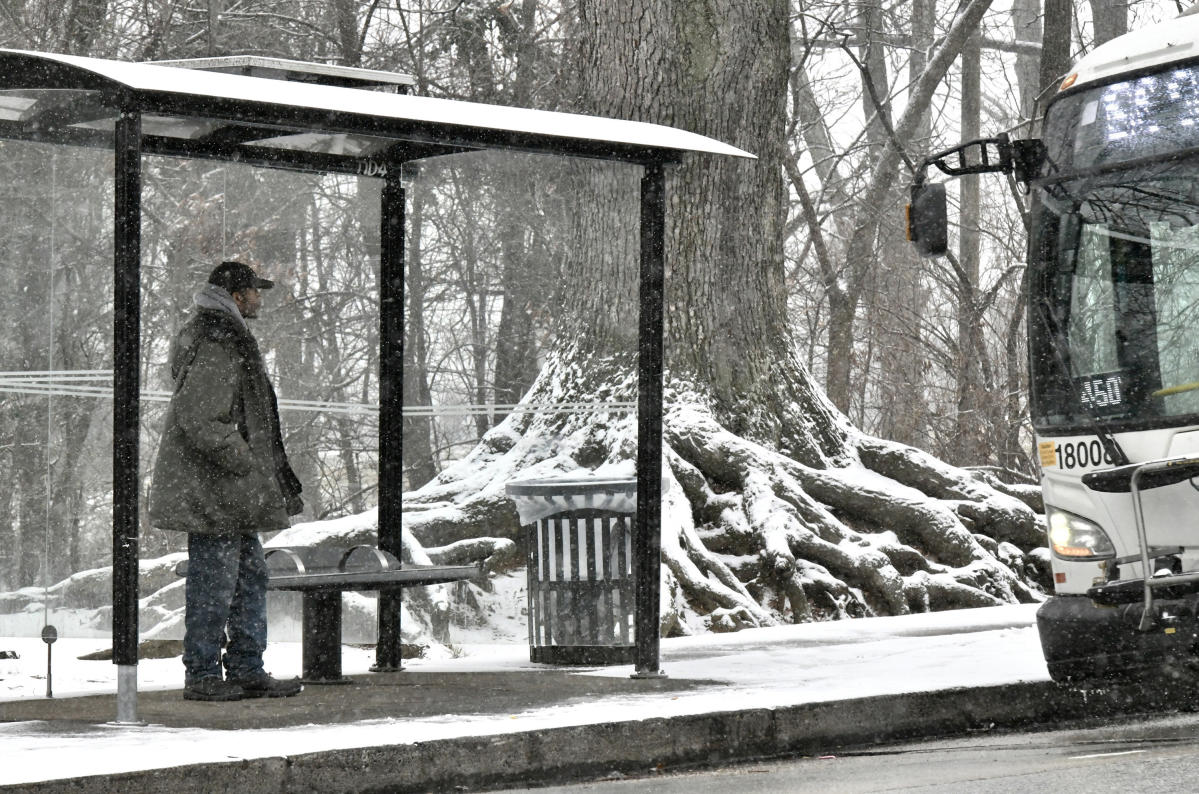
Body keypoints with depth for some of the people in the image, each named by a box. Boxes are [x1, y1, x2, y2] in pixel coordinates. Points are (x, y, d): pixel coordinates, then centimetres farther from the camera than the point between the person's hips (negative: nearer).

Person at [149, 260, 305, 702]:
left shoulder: (228, 339, 17)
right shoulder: (216, 349, -18)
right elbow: (198, 420, -25)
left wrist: (257, 473, 19)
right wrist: (243, 462, -18)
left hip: (231, 489, 11)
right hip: (209, 487, -11)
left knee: (250, 574, 13)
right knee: (215, 579, -5)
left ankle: (247, 670, 18)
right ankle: (201, 676, 2)